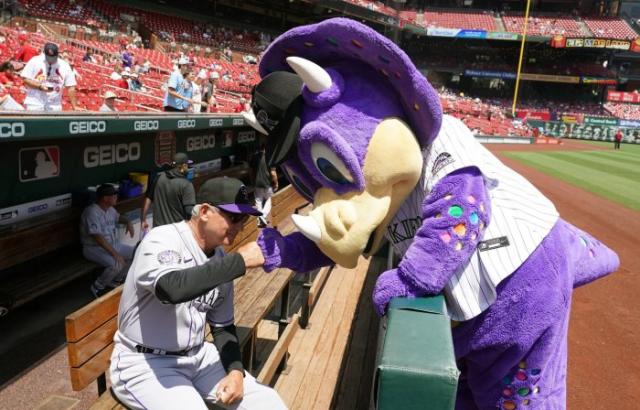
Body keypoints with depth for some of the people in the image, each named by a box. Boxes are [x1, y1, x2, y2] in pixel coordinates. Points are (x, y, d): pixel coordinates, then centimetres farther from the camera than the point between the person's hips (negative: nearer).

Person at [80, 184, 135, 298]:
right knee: (117, 264, -31)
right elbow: (98, 238, -31)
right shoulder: (92, 212, -25)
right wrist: (115, 254, -34)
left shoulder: (110, 209, 3)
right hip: (94, 248, -9)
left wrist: (128, 222, 4)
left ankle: (115, 281, 15)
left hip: (112, 244, 9)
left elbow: (118, 217, 28)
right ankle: (98, 287, -4)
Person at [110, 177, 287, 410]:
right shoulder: (162, 240, -18)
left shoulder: (221, 261, 2)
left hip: (197, 356, 6)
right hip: (145, 364, -6)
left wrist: (236, 370, -5)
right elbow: (172, 289, -41)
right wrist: (240, 261, -34)